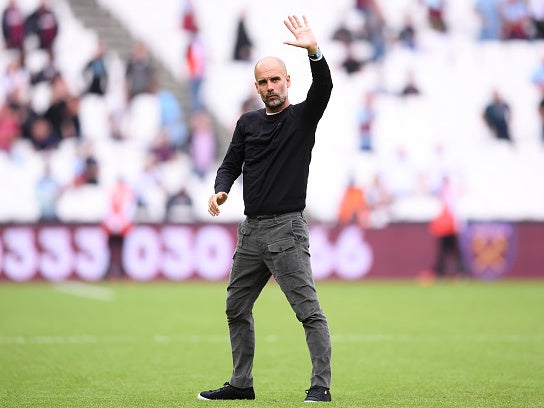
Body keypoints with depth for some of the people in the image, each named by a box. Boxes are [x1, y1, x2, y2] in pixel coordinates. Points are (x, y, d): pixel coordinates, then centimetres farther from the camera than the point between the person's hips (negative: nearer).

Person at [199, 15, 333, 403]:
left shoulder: (303, 116, -1)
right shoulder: (248, 123, 14)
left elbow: (323, 87, -18)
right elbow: (232, 163, 14)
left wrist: (314, 51, -36)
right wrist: (221, 190, -8)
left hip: (287, 229, -6)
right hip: (251, 230, 7)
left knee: (309, 310, -12)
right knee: (236, 309, 13)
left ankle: (321, 386, -13)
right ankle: (241, 384, 24)